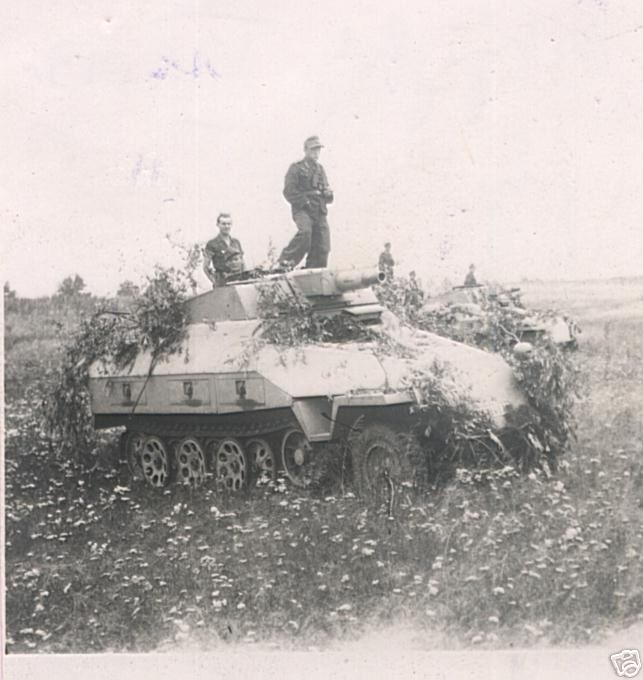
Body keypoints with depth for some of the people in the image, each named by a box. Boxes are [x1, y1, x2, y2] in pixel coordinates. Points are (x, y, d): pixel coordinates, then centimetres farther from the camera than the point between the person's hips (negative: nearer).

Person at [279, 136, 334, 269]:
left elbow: (329, 197, 28)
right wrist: (304, 200, -16)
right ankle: (286, 259, -19)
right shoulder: (296, 168, 5)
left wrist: (328, 194, 4)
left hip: (320, 212, 6)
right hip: (302, 210, -6)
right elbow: (288, 191, -6)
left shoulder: (320, 169, 24)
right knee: (305, 232, -34)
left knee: (322, 249, -2)